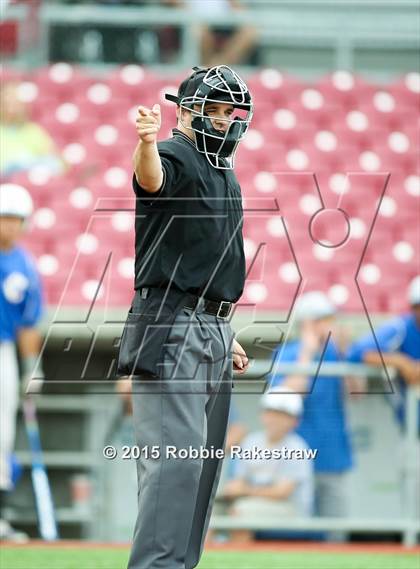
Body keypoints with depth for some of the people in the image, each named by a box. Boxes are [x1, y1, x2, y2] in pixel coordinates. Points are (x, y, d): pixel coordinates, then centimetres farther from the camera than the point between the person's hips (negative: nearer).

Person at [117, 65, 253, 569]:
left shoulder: (223, 172, 20)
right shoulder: (176, 156, -8)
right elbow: (151, 176, -34)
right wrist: (147, 143, -57)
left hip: (213, 331, 9)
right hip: (172, 329, -9)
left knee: (204, 460, 10)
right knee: (176, 455, -17)